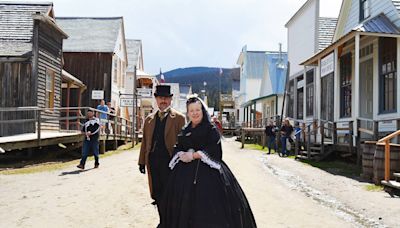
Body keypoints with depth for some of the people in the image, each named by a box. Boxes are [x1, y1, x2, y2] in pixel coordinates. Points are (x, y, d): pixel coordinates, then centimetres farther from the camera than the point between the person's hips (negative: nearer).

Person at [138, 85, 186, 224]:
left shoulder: (179, 118, 1)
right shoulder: (149, 119, 14)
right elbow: (145, 141, 14)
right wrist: (142, 161, 10)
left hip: (169, 160, -4)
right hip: (153, 160, 5)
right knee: (158, 193, 9)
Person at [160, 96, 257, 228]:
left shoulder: (211, 129, 0)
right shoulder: (184, 131, 17)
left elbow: (214, 149, -12)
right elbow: (178, 149, 11)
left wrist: (194, 155, -15)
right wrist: (182, 155, -12)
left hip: (207, 170, -5)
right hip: (185, 172, 5)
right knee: (184, 205, 4)